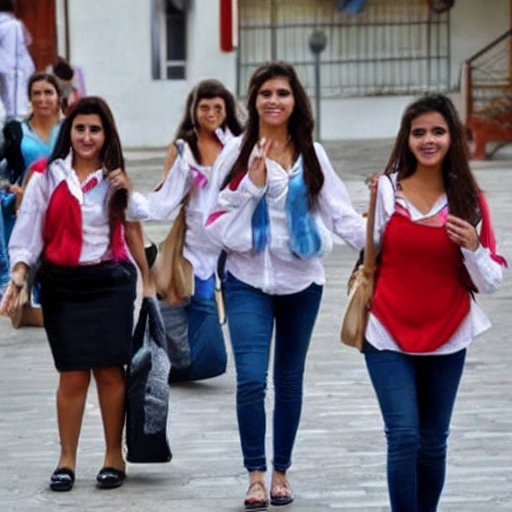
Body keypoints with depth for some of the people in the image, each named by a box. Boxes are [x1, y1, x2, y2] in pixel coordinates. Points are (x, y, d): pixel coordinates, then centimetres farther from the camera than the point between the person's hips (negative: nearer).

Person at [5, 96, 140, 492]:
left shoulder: (115, 179, 7)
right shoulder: (48, 177, 2)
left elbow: (132, 229, 12)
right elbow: (28, 227, 0)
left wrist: (147, 278, 7)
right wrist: (20, 270, -11)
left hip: (109, 281, 1)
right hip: (62, 283, -1)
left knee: (109, 370, -1)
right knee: (72, 374, 0)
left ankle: (114, 456, 11)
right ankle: (67, 460, 9)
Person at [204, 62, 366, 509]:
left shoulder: (312, 155, 4)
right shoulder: (237, 153, -1)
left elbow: (341, 213, -2)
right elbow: (219, 218, -4)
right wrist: (253, 184, -16)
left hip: (301, 280, 2)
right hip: (249, 278, -2)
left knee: (290, 381, 11)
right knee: (251, 380, -13)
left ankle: (281, 471, 24)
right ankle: (256, 473, 0)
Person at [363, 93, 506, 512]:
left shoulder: (469, 199, -2)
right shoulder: (387, 190, -5)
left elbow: (491, 282, -3)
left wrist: (472, 247, -17)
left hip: (447, 337, 2)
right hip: (390, 335, -2)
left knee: (434, 442, 8)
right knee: (404, 436, -12)